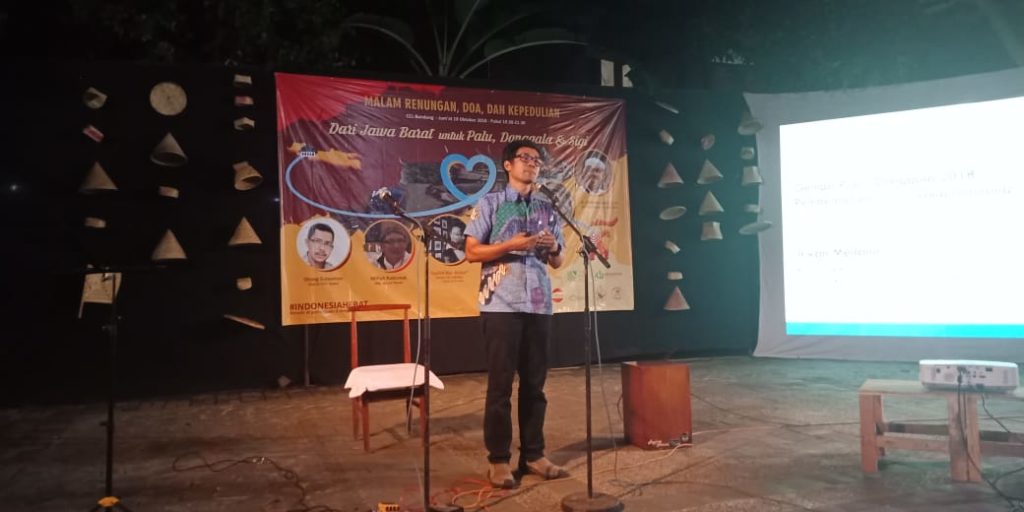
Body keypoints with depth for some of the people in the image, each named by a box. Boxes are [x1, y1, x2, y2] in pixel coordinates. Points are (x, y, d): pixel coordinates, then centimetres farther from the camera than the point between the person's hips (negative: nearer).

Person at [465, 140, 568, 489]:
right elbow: (471, 252, -3)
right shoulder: (489, 203, 2)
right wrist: (512, 245, -15)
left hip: (539, 304, 5)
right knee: (500, 383, 1)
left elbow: (557, 263, 18)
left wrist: (553, 247, -5)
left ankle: (533, 455, 20)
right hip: (501, 305, -4)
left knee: (535, 383, 9)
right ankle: (499, 460, 11)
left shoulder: (547, 208, 15)